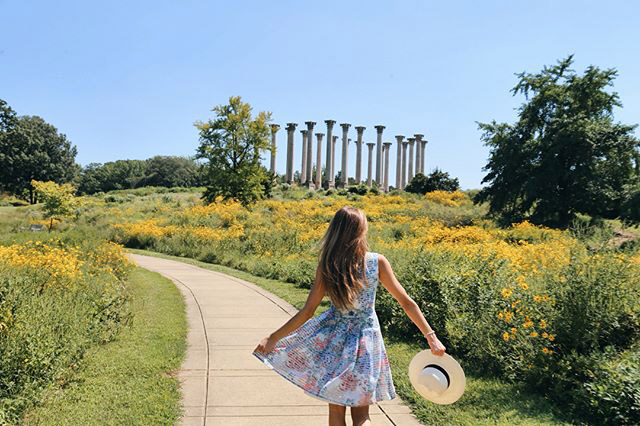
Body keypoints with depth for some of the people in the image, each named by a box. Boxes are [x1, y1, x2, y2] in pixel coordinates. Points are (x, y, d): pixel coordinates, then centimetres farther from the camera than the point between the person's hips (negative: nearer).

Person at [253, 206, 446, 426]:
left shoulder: (325, 266, -12)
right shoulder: (377, 261, -11)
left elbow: (307, 312, -11)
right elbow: (406, 303, -9)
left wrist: (273, 338, -4)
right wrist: (431, 336, -1)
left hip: (333, 337, 0)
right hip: (366, 339, 0)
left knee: (335, 408, 16)